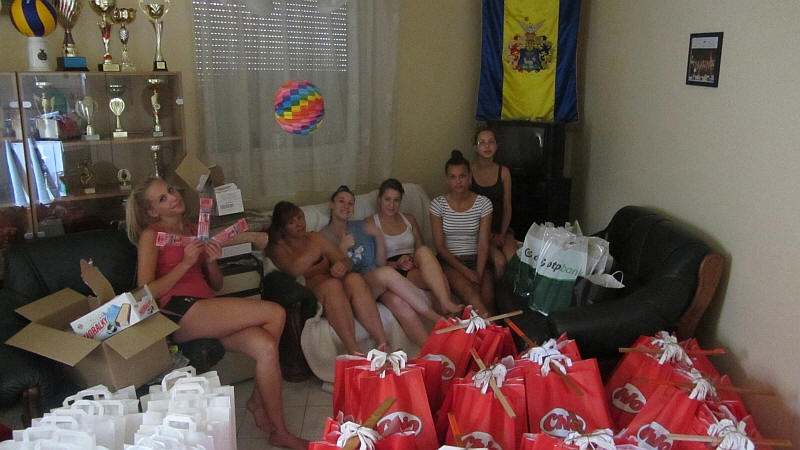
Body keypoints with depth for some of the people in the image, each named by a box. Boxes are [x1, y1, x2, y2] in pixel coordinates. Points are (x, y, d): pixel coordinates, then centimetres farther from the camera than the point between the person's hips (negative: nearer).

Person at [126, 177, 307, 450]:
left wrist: (211, 262, 3)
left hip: (206, 310, 6)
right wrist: (185, 263, -9)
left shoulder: (195, 230, 24)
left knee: (266, 346, -24)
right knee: (275, 313, -20)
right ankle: (258, 402, -4)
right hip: (178, 313, -6)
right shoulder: (151, 235, 6)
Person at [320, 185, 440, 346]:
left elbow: (381, 263, 14)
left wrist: (378, 236, -1)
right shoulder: (323, 236, 9)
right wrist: (342, 248, -12)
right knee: (386, 273, -35)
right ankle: (437, 318, -27)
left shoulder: (361, 227, 18)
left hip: (379, 284, 4)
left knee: (400, 303, -32)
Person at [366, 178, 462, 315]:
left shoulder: (409, 219, 23)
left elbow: (420, 247, 18)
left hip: (413, 267, 4)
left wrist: (412, 259, -6)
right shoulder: (370, 223, 9)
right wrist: (395, 264, -15)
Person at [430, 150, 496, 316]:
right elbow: (440, 246, -3)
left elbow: (483, 245, -2)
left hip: (476, 260, 2)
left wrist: (478, 275, -17)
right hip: (449, 262, -2)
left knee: (488, 300, -27)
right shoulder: (438, 204, -1)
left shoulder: (483, 203, 2)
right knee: (470, 293, -32)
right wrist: (465, 271, -14)